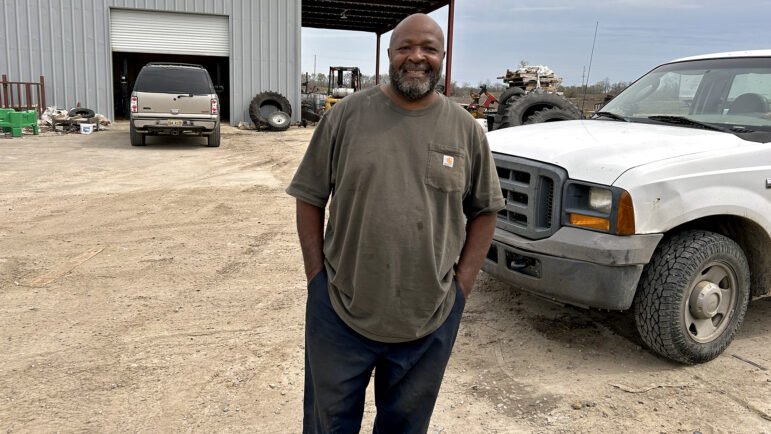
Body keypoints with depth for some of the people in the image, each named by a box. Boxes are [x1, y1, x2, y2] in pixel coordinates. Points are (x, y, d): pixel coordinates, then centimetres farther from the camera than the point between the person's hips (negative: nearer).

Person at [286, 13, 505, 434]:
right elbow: (310, 198, 2)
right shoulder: (347, 115, -3)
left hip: (431, 321, 1)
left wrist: (461, 285, 0)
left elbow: (484, 210, 7)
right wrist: (317, 275, -3)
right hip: (341, 312, -1)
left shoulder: (466, 128, 1)